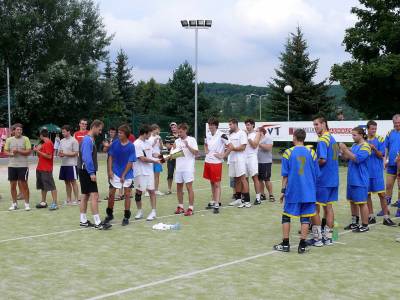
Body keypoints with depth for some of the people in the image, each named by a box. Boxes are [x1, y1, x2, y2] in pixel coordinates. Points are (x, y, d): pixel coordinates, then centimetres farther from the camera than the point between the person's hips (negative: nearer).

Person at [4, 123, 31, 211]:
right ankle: (14, 204, 19)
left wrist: (18, 151, -17)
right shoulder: (9, 140, 7)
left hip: (23, 165, -3)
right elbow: (5, 151, 9)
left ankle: (27, 204, 7)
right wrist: (11, 154, -11)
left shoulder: (25, 139, -2)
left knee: (24, 184, -1)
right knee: (13, 185, 8)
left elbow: (29, 151, -7)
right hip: (12, 165, 3)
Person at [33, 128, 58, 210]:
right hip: (40, 168, 10)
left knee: (51, 186, -9)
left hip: (46, 169, -10)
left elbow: (49, 156, -20)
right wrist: (37, 150, 4)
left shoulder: (48, 143, -13)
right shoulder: (44, 144, 16)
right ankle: (43, 202, 24)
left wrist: (38, 151, -16)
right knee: (43, 186, 15)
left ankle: (55, 203, -10)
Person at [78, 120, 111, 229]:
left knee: (86, 196, 13)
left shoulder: (90, 139, 16)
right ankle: (98, 223, -14)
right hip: (87, 172, -11)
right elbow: (87, 158, -22)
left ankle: (83, 221, 19)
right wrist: (91, 173, -23)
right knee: (94, 196, -12)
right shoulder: (88, 140, -15)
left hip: (86, 172, 11)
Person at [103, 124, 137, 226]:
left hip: (127, 174, -2)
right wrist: (110, 170, -6)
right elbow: (110, 157, 3)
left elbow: (130, 162, -11)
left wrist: (123, 175, -13)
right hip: (115, 173, 2)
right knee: (111, 193, 5)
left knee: (127, 194, 2)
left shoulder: (131, 146, -12)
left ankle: (126, 217, 13)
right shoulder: (115, 143, -4)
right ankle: (109, 214, 23)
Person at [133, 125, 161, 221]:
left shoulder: (148, 142, 11)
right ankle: (139, 211, 18)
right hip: (140, 172, -6)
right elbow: (142, 159, -18)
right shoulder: (137, 144, -13)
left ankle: (153, 212, 6)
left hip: (149, 171, 6)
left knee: (151, 191, 2)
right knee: (139, 192, 4)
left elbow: (152, 153, 20)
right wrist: (154, 161, -10)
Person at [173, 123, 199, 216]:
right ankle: (180, 207, 21)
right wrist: (174, 149, -9)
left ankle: (191, 208, -2)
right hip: (178, 168, 5)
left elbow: (196, 152, -10)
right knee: (179, 188, 9)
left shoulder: (191, 140, -3)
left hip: (188, 168, -5)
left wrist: (188, 146, -20)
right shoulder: (177, 141, 11)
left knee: (189, 187, -6)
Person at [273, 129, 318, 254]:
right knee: (305, 218, 6)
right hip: (308, 192, 1)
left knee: (286, 216, 11)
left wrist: (283, 191, 6)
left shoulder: (288, 153, -4)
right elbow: (316, 174, 5)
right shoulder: (311, 153, 1)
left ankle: (285, 244, 14)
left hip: (292, 192, -1)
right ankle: (302, 245, 7)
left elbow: (285, 175, -3)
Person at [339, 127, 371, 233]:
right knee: (352, 201, 16)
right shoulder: (354, 145, 11)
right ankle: (354, 223, 28)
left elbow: (356, 158, -24)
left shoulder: (365, 146, -12)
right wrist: (342, 152, -5)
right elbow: (346, 157, 14)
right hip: (352, 179, 8)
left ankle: (365, 225, 7)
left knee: (362, 203, -1)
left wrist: (345, 149, -23)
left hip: (360, 180, -8)